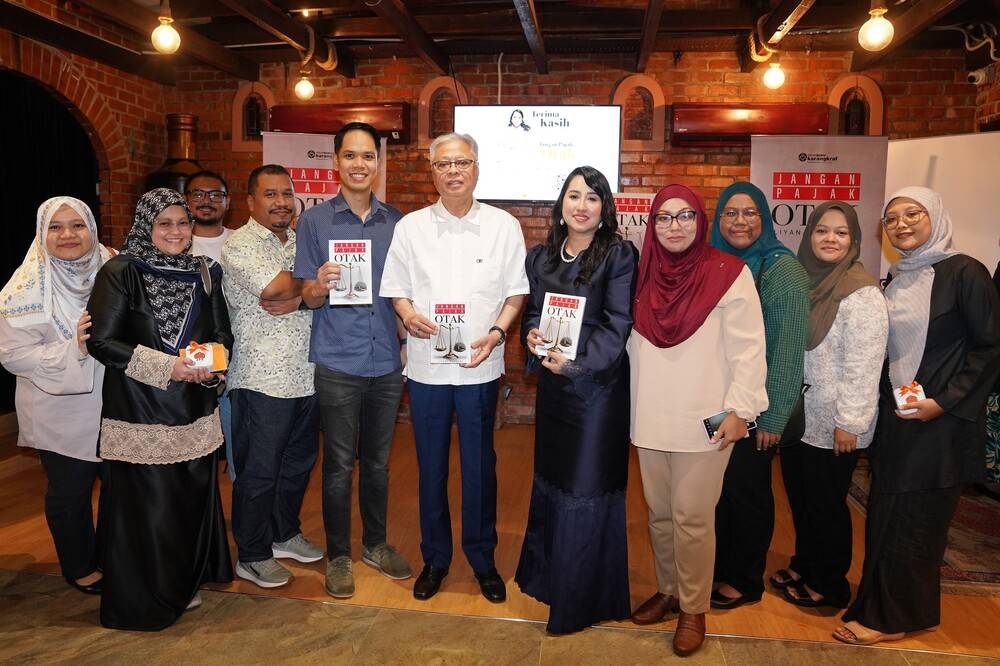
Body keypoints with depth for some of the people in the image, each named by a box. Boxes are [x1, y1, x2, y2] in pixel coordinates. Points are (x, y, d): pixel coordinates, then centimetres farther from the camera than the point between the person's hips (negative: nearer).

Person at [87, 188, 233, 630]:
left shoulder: (203, 273, 8)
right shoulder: (120, 273, -7)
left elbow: (222, 332, 12)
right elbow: (101, 341, -11)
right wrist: (166, 366, -17)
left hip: (195, 411, 5)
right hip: (140, 414, -5)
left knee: (194, 495, 12)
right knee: (146, 504, 2)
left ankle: (184, 585, 32)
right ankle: (144, 600, 22)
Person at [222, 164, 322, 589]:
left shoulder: (302, 242, 14)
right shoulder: (240, 244, -7)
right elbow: (275, 287, -22)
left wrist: (298, 298, -12)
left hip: (306, 375, 7)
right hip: (263, 379, -7)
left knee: (299, 462, 17)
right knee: (258, 472, 5)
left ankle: (284, 534, 36)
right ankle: (252, 555, 21)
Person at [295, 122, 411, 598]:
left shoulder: (395, 222, 7)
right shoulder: (314, 221, -1)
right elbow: (308, 296, -3)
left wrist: (408, 329, 4)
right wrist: (320, 286, -23)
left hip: (387, 362, 3)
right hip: (338, 363, -3)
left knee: (377, 461, 15)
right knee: (339, 465, 6)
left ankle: (375, 543, 33)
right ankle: (338, 555, 24)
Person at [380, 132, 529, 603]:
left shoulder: (503, 226, 1)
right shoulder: (410, 227, 4)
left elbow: (516, 290, 4)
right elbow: (395, 289, 7)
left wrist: (497, 332, -11)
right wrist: (409, 316, -14)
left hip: (480, 365, -1)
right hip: (426, 363, 1)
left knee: (480, 466, 8)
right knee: (431, 466, 11)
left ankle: (483, 559, 28)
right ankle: (434, 558, 29)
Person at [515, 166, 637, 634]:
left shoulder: (620, 256, -8)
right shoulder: (539, 258, 9)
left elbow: (617, 324, -13)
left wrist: (578, 362, -24)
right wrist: (532, 334, -8)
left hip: (598, 384, -5)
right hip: (552, 384, 6)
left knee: (587, 487, 2)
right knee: (550, 477, 17)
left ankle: (580, 599, 20)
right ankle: (546, 573, 38)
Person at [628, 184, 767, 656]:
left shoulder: (728, 273, -7)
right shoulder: (644, 275, 8)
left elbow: (748, 348, -9)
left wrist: (739, 410, -12)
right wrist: (631, 402, 9)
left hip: (702, 422, -4)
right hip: (651, 419, 5)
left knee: (691, 519, 1)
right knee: (659, 514, 14)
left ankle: (693, 609, 20)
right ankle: (668, 591, 33)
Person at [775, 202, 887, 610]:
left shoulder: (861, 291, -15)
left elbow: (863, 364, -18)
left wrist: (849, 422, -19)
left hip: (833, 425, -7)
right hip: (798, 416, 7)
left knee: (826, 504, 7)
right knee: (799, 497, 18)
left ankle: (829, 585, 26)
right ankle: (804, 566, 37)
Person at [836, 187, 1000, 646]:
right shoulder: (895, 280, 11)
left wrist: (943, 401, -16)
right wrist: (887, 399, 8)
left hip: (939, 421, -6)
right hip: (894, 418, 7)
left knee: (912, 520, 2)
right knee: (886, 514, 12)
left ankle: (892, 618, 16)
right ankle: (882, 603, 27)